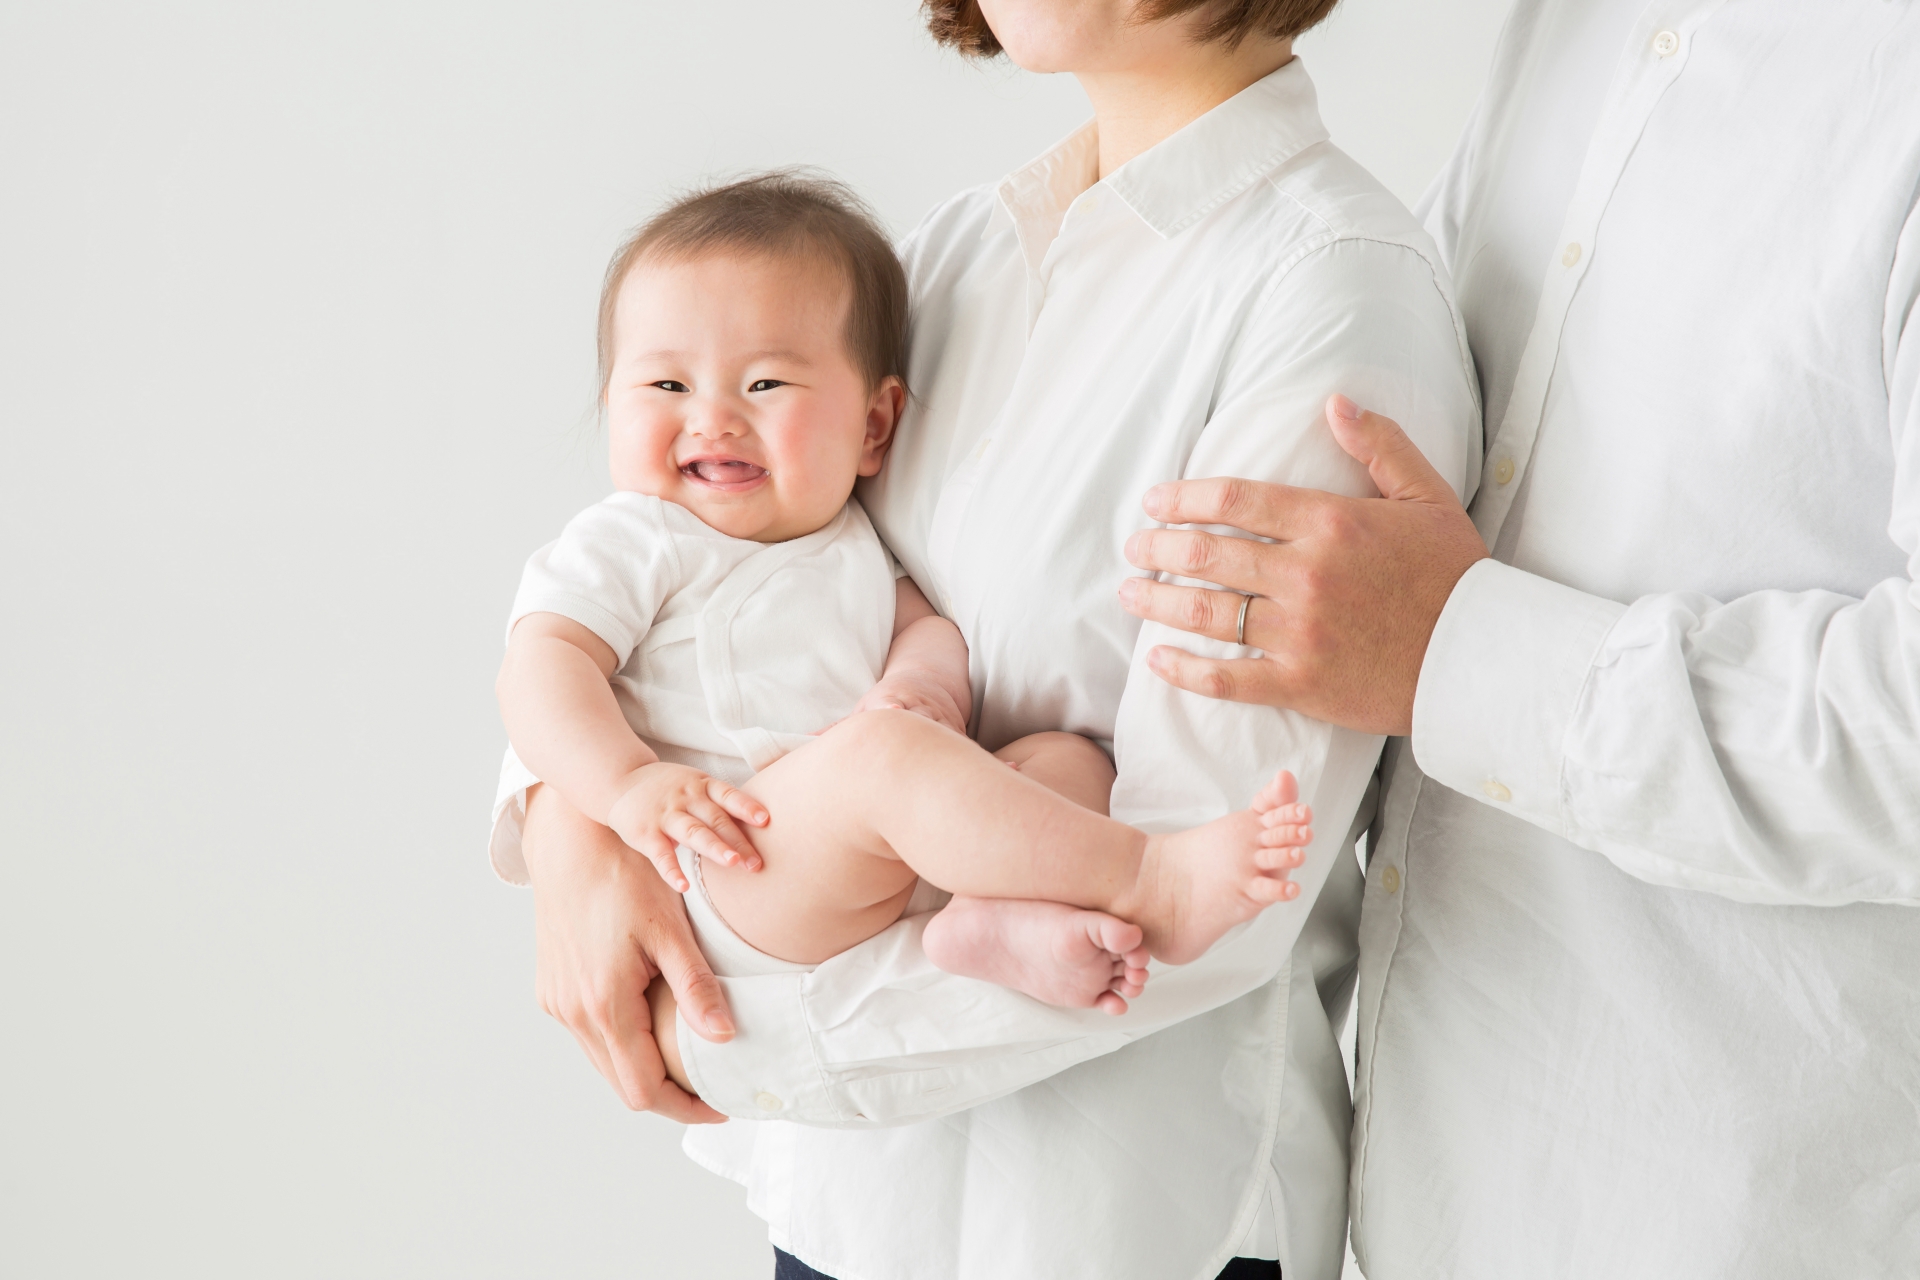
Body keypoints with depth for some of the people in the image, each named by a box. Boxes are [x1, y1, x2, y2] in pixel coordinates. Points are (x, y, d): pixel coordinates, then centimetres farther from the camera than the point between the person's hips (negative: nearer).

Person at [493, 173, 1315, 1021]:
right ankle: (1149, 883, -36)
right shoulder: (630, 540, 7)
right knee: (879, 751, -34)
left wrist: (923, 686, -12)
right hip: (729, 880, -7)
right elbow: (543, 664, -5)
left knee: (1069, 757, -6)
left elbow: (932, 623, 14)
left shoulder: (852, 548, 25)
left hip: (891, 869, 7)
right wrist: (630, 783, -24)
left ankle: (999, 920, -37)